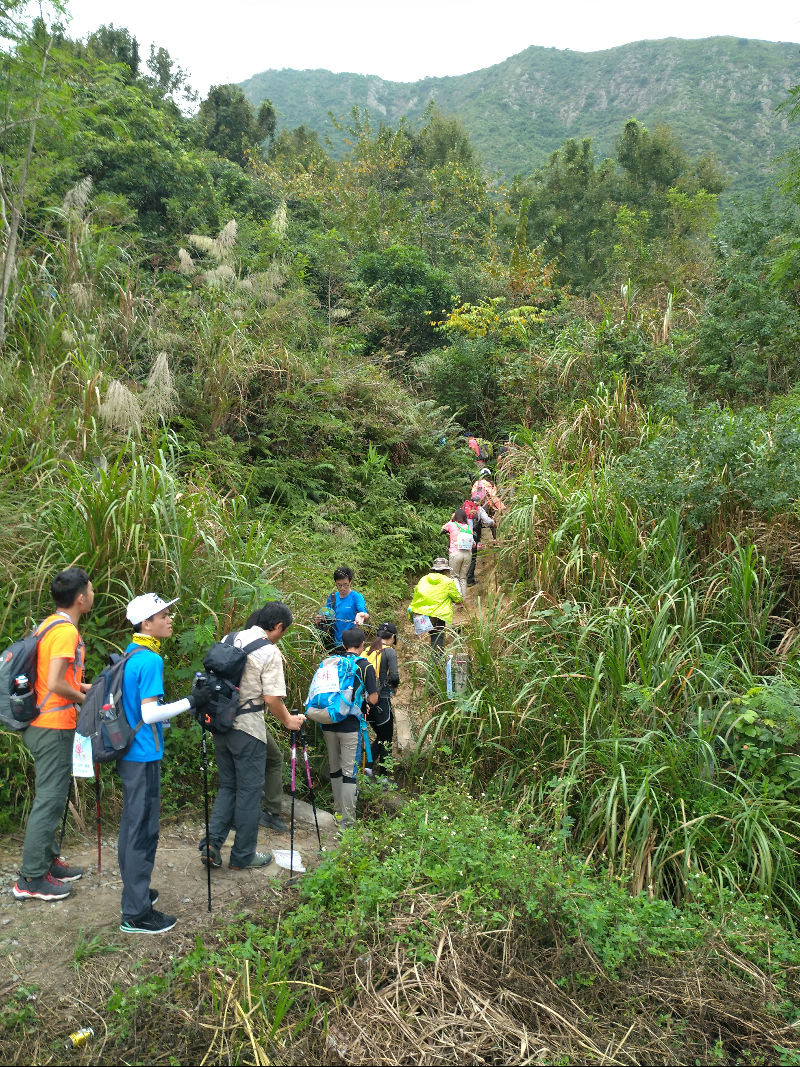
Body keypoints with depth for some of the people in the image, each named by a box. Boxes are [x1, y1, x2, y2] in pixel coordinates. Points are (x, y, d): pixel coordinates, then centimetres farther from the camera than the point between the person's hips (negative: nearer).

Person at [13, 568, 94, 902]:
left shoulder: (49, 624, 11)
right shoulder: (66, 630, -19)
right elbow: (55, 683, -25)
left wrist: (82, 686, 14)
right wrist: (83, 698, -9)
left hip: (40, 724, 10)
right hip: (54, 727, -10)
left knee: (51, 797, 18)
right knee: (50, 799, -1)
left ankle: (48, 860, 29)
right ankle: (31, 879, 7)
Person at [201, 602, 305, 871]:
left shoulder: (229, 639, 6)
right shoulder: (270, 652, -14)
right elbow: (271, 699, -17)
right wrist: (289, 721, -1)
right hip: (247, 729, -7)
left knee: (228, 786, 19)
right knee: (249, 791, 7)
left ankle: (211, 844, 10)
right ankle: (242, 856, 17)